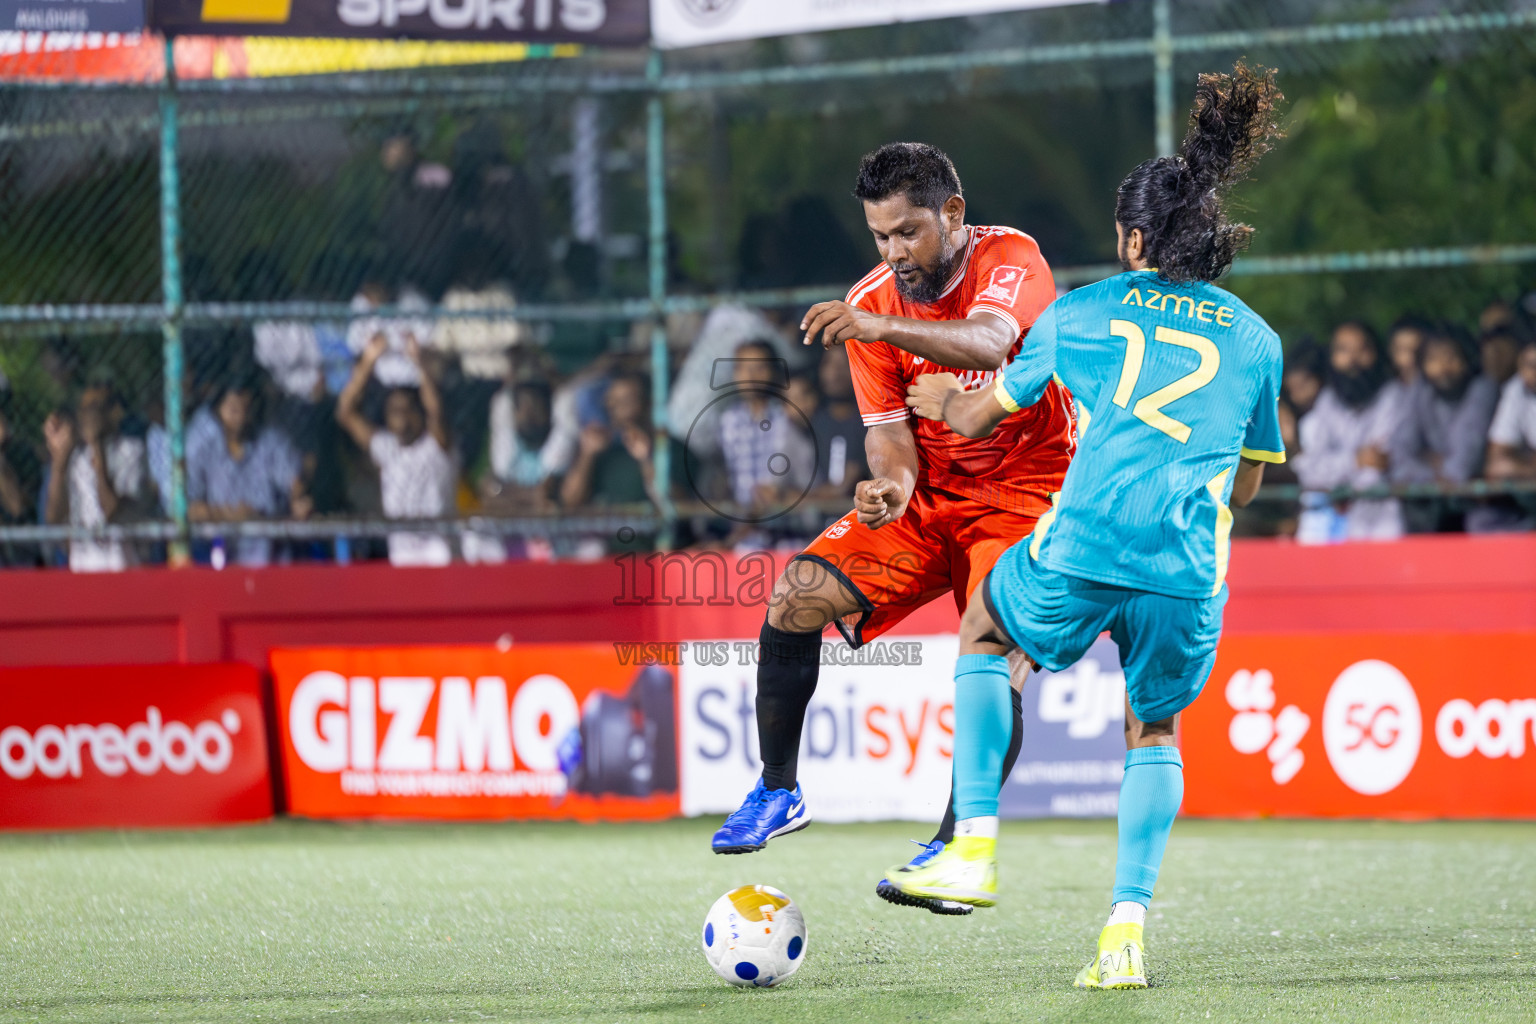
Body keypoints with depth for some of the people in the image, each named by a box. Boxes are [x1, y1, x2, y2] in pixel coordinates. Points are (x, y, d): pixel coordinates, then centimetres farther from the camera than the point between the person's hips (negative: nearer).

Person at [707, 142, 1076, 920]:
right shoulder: (872, 301, -2)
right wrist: (891, 482, -26)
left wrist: (881, 328, -53)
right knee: (797, 594, -14)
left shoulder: (1011, 259, -16)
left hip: (1023, 496, -5)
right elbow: (888, 427, -2)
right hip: (927, 497, 5)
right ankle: (778, 792, 1)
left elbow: (988, 344, -38)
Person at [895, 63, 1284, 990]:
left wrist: (940, 402, 49)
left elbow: (983, 415, 26)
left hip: (1079, 551, -1)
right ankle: (1129, 922, 6)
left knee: (983, 634, 29)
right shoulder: (1256, 340, 16)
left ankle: (975, 850, 16)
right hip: (1189, 573, 2)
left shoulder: (1084, 314, 13)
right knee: (1156, 732, 25)